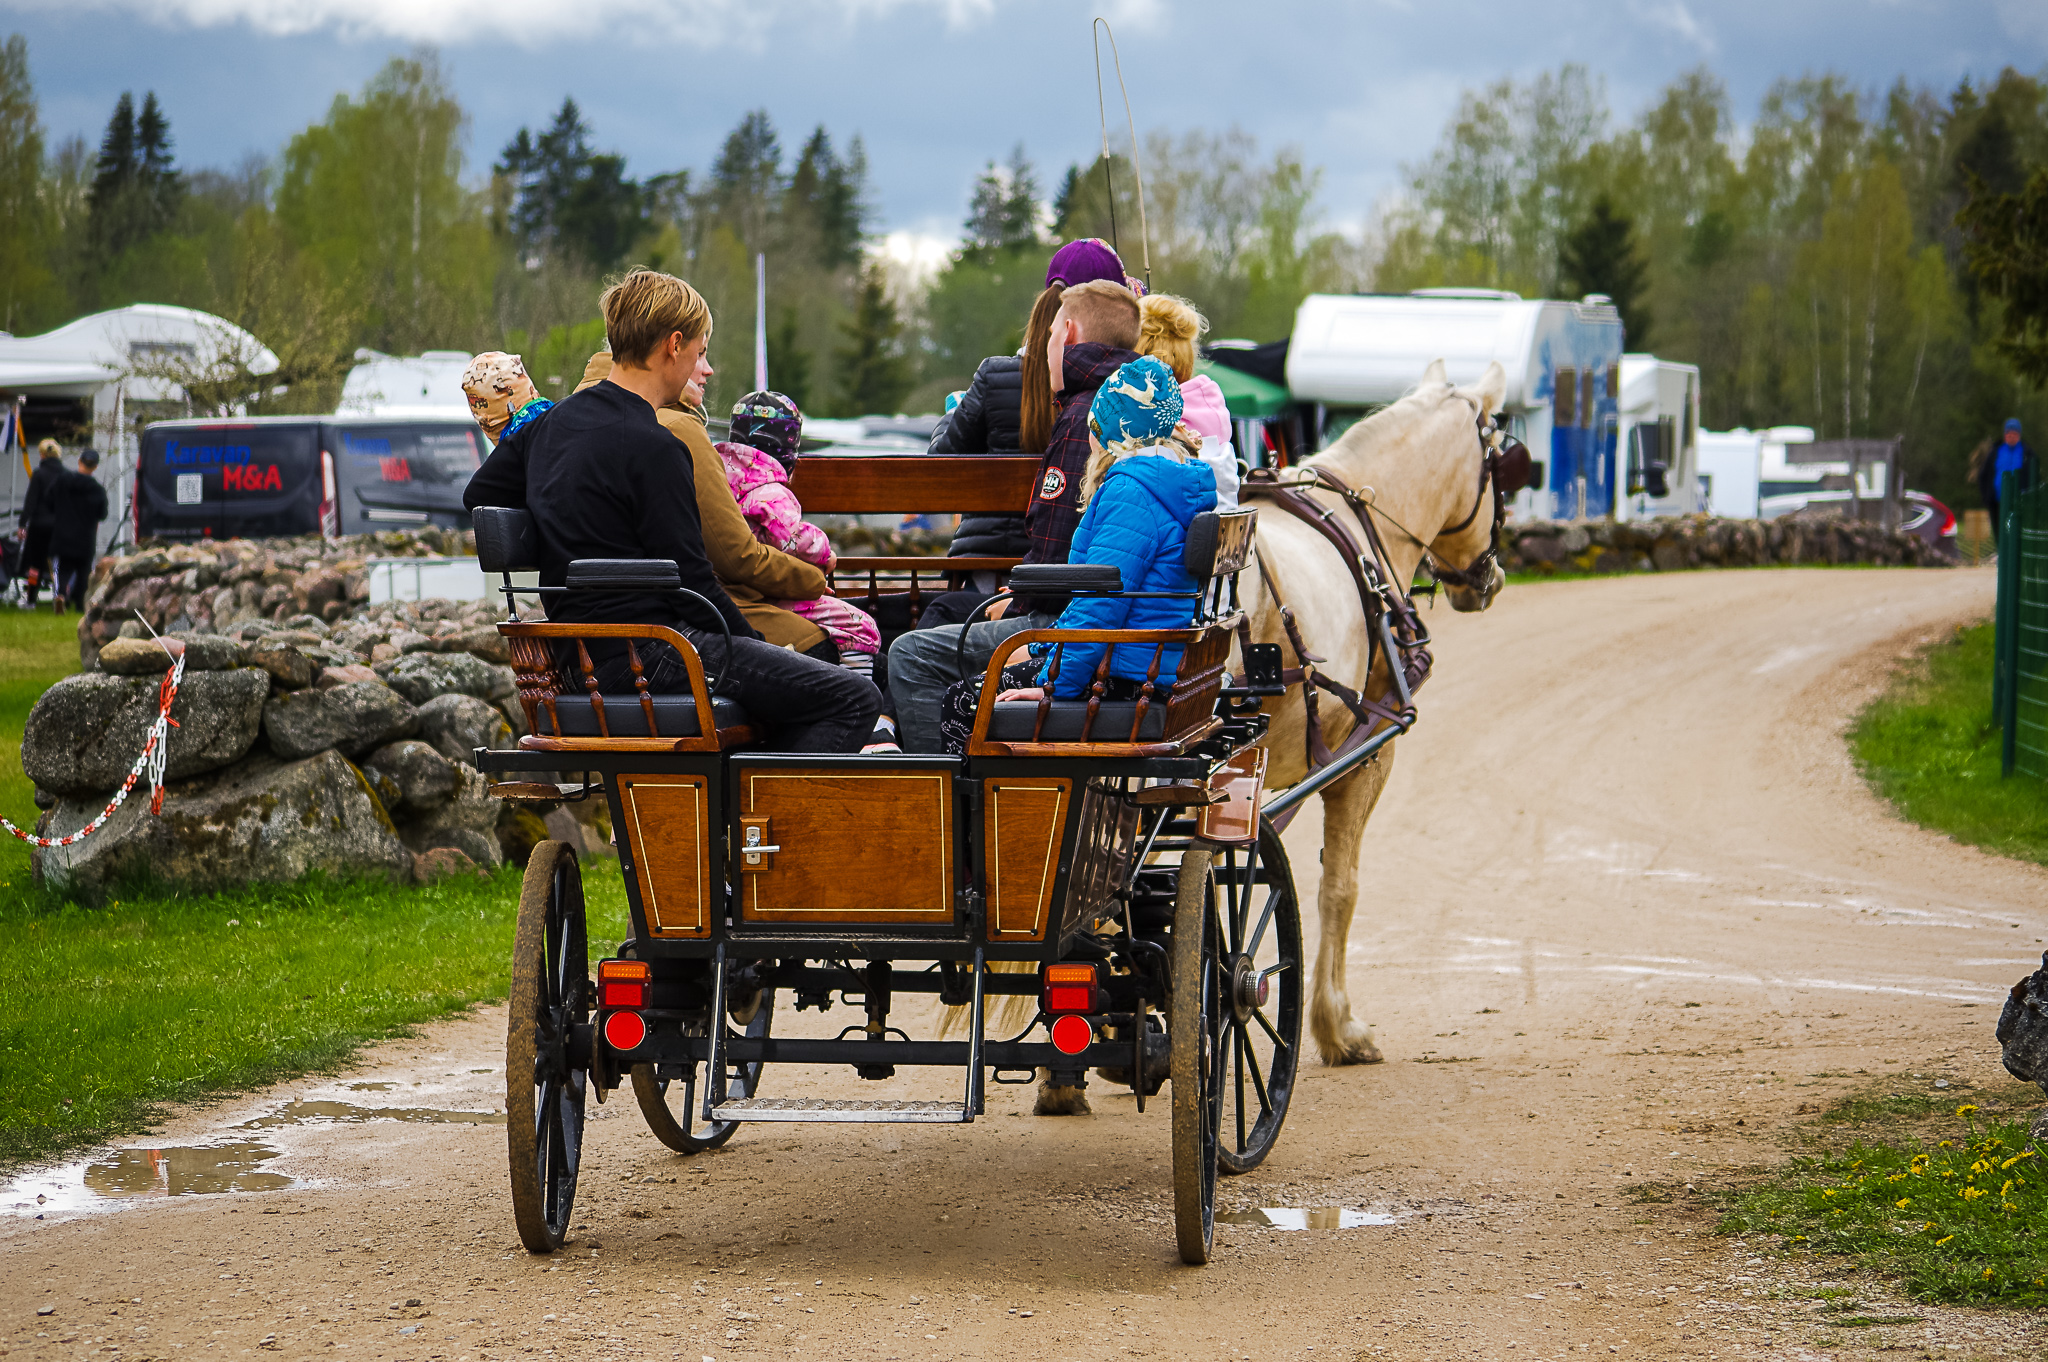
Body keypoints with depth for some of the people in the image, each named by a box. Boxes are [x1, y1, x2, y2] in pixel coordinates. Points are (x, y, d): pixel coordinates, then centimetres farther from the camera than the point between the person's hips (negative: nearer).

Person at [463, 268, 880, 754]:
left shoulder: (551, 423, 9)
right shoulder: (653, 448, -17)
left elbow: (478, 493, 25)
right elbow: (691, 580, -16)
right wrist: (758, 644, -2)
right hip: (647, 655, -10)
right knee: (854, 698, -12)